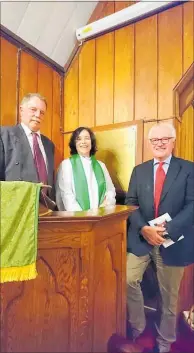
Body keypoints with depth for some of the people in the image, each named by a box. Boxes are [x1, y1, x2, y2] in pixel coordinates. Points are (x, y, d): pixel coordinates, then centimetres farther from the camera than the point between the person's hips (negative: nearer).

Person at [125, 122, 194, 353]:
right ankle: (137, 326, 27)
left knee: (169, 295, 14)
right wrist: (144, 228, -15)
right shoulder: (139, 170, 7)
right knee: (128, 281, -3)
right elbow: (130, 203, 1)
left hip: (173, 241, -1)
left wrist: (167, 230, -20)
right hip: (141, 239, 2)